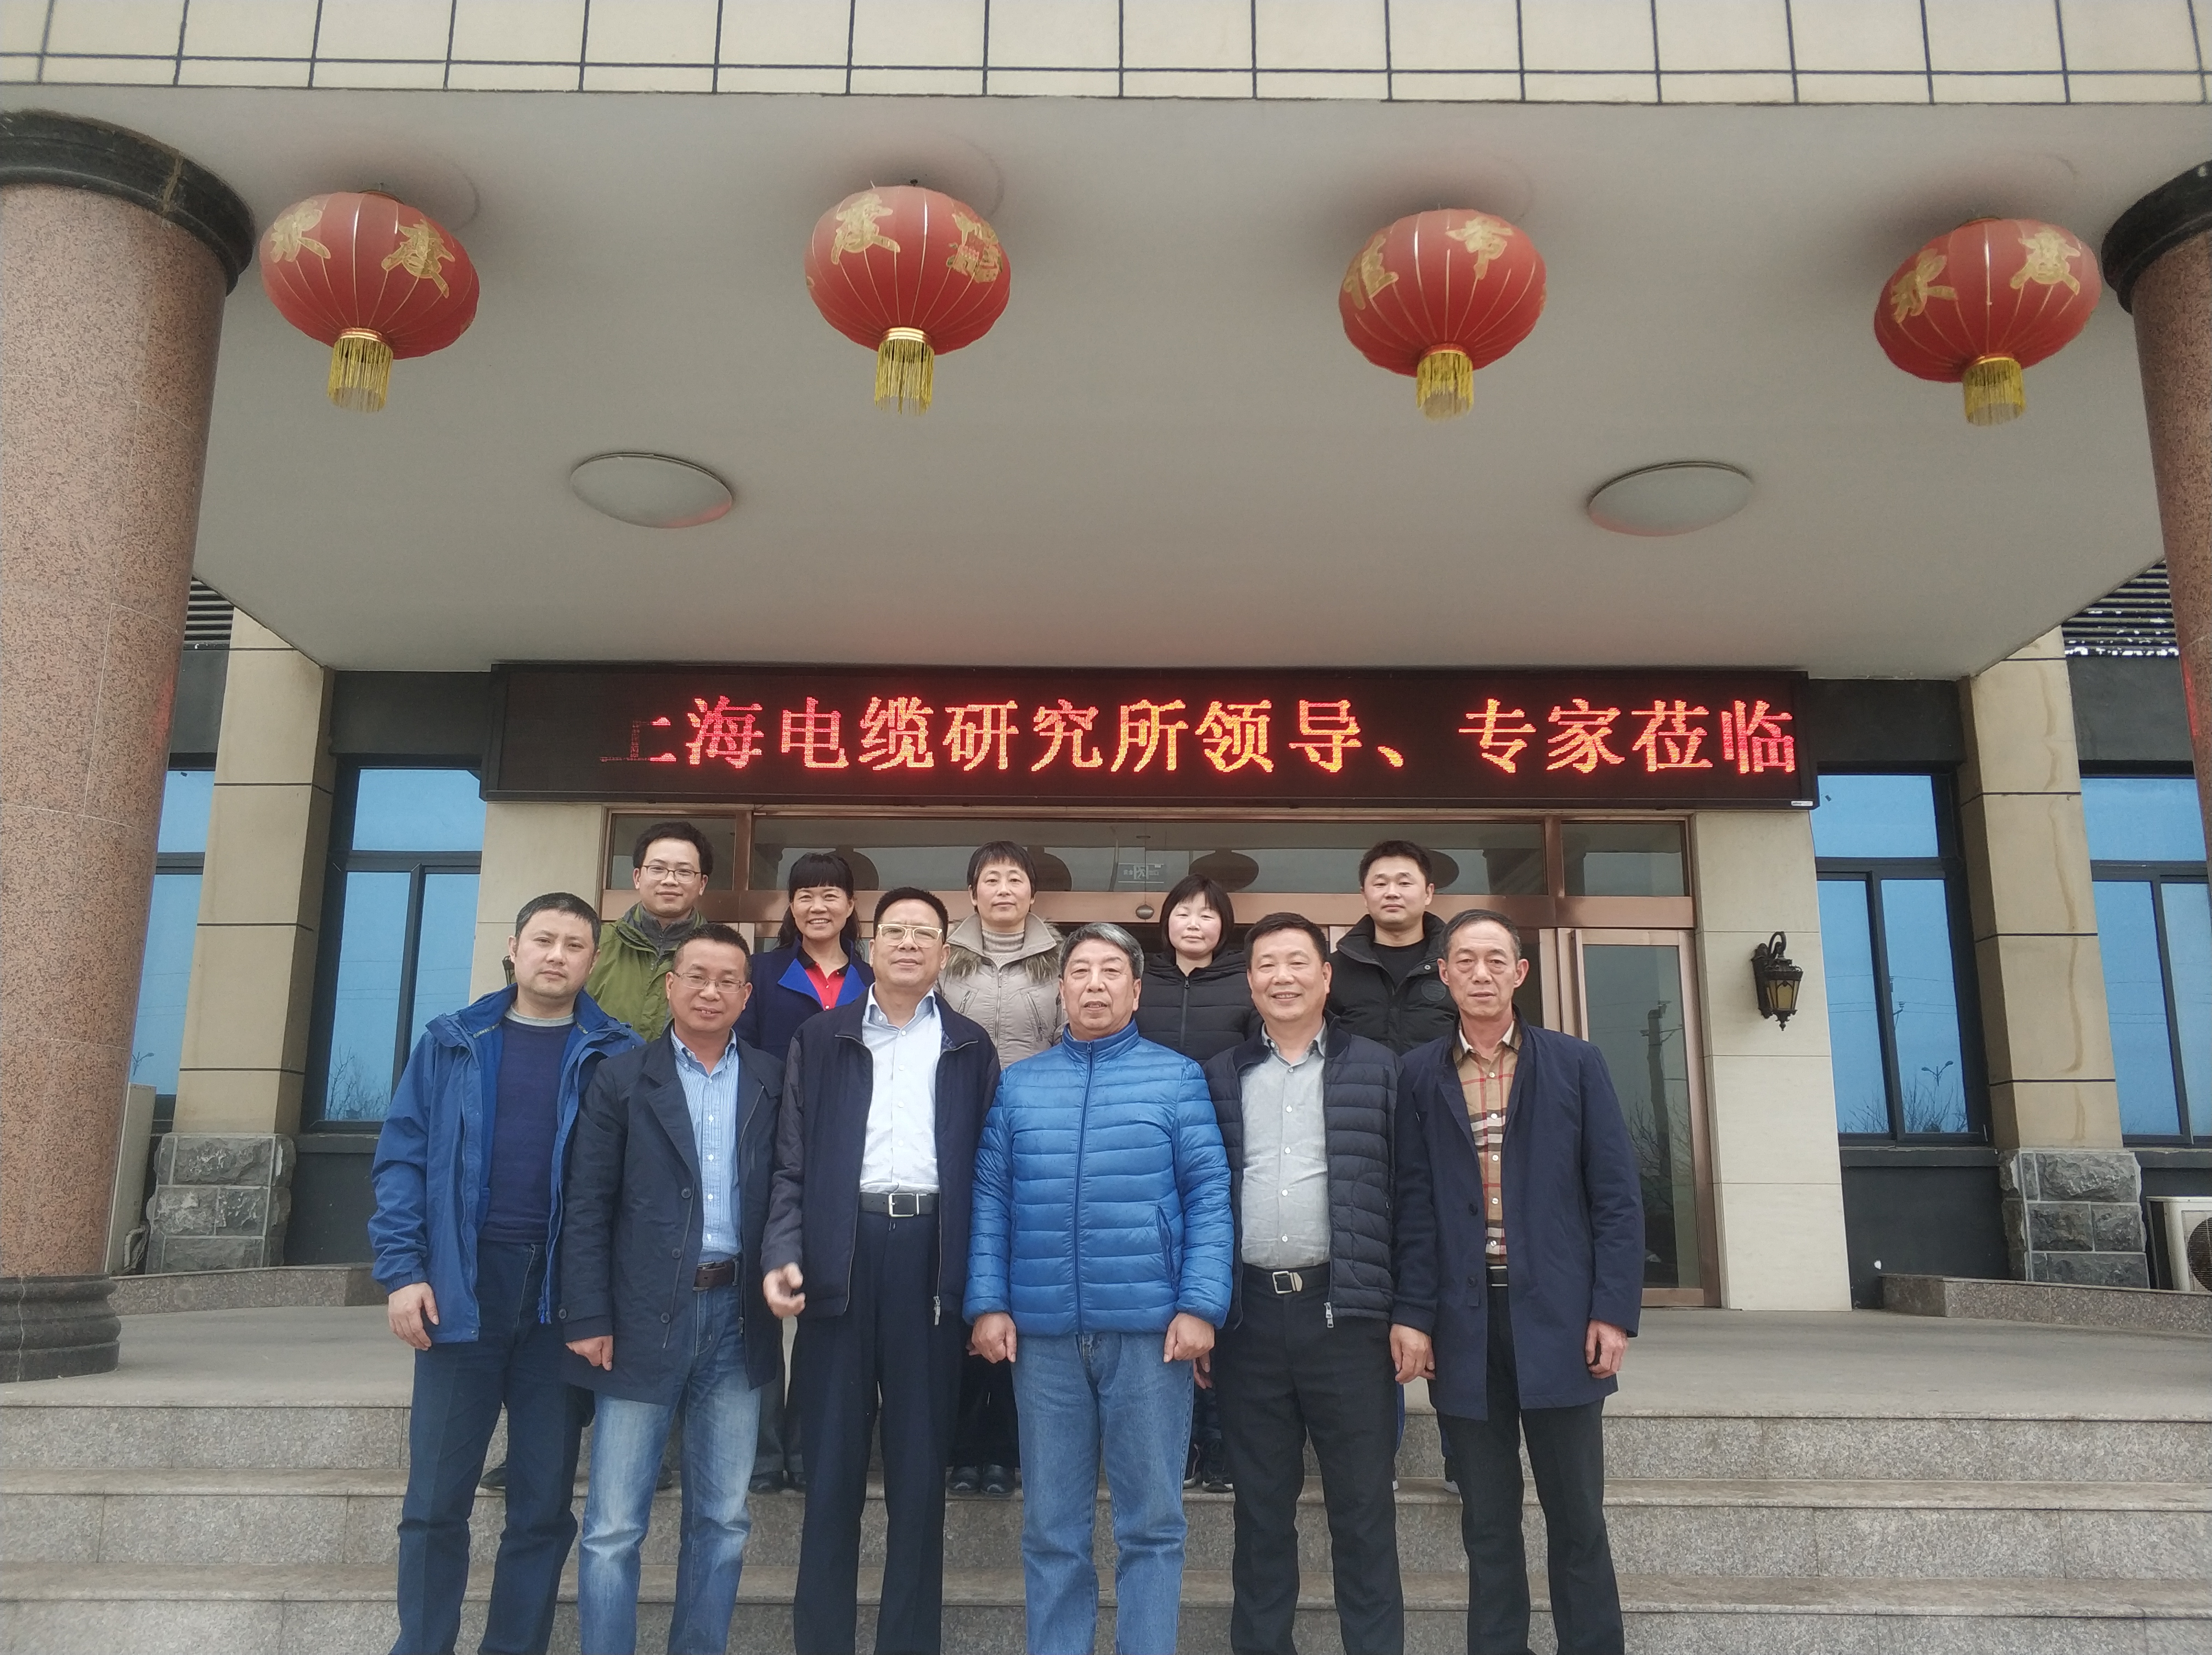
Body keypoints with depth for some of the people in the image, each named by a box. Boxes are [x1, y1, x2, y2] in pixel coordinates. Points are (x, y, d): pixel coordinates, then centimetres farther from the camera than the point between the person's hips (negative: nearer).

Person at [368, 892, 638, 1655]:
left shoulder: (617, 1055, 3)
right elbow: (402, 1157, 3)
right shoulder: (450, 1043, 6)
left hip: (565, 1299, 0)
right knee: (436, 1500, 7)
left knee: (544, 1506, 9)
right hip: (461, 1291, 0)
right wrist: (402, 1271, -6)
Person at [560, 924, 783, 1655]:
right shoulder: (621, 1079, 1)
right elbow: (588, 1207, -2)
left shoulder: (772, 1084, 6)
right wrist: (589, 1318, -8)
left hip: (737, 1317, 2)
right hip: (643, 1316, -2)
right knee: (614, 1526, 3)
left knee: (722, 1520, 11)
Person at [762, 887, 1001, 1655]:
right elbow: (792, 1161, 6)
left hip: (931, 1254, 0)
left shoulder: (971, 1048, 11)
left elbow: (988, 1169, 6)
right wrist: (783, 1255, -7)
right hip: (841, 1250, 0)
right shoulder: (821, 1039, 11)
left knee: (920, 1465, 7)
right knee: (832, 1462, 6)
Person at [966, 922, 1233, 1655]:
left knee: (1150, 1520, 6)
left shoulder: (1178, 1078, 3)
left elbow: (1209, 1196, -1)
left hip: (1150, 1326, -2)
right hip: (1043, 1329, 2)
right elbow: (991, 1200, 9)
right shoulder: (1019, 1084, 10)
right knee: (1050, 1525, 10)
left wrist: (1200, 1304, -10)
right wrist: (988, 1303, 0)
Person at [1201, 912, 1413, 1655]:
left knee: (1363, 1505, 5)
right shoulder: (1219, 1078, 9)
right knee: (1261, 1506, 11)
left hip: (1347, 1310, -1)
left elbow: (1403, 1194, 3)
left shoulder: (1376, 1069, 5)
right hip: (1248, 1315, 2)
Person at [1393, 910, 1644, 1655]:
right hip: (1465, 1323, 1)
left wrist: (1614, 1310, -7)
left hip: (1558, 1318, -1)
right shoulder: (1420, 1075, 6)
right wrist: (1414, 1315, -3)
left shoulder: (1576, 1064, 4)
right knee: (1487, 1524, 10)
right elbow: (1415, 1205, 3)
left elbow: (1616, 1196, 0)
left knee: (1577, 1518, 8)